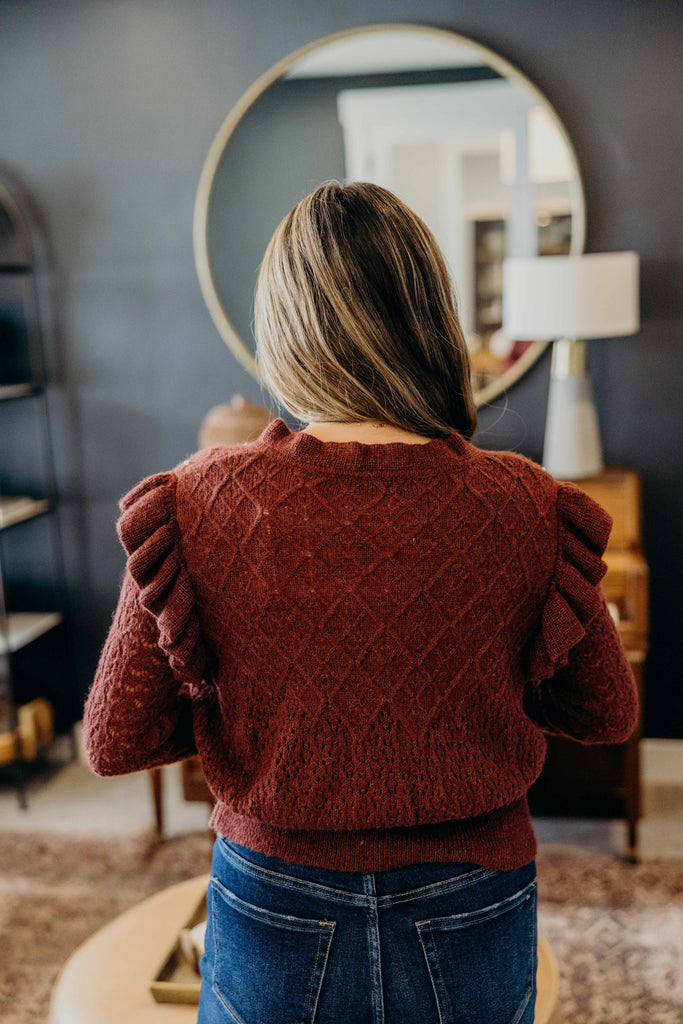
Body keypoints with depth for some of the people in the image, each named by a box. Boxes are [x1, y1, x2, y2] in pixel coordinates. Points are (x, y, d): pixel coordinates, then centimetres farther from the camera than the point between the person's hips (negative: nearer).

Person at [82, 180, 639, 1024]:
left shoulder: (199, 503, -19)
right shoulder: (526, 512, -18)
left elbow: (113, 746, -9)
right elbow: (608, 716, -2)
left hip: (274, 926, 0)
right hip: (470, 930, 1)